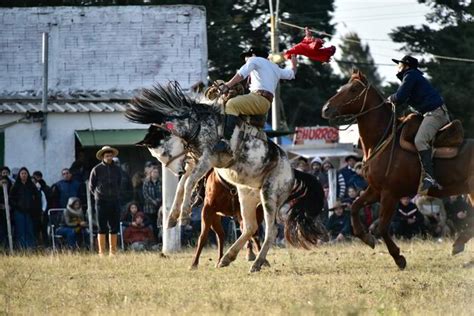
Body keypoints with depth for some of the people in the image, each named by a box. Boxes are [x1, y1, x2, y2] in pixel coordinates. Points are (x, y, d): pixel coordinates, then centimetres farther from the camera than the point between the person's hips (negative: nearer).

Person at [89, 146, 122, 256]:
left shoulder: (117, 170, 10)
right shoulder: (96, 170, 0)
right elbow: (91, 186, 6)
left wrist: (116, 195, 12)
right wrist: (98, 195, 5)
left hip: (114, 201, 3)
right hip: (101, 202, -3)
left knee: (114, 228, 3)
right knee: (102, 228, -4)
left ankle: (113, 251, 8)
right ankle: (102, 252, -3)